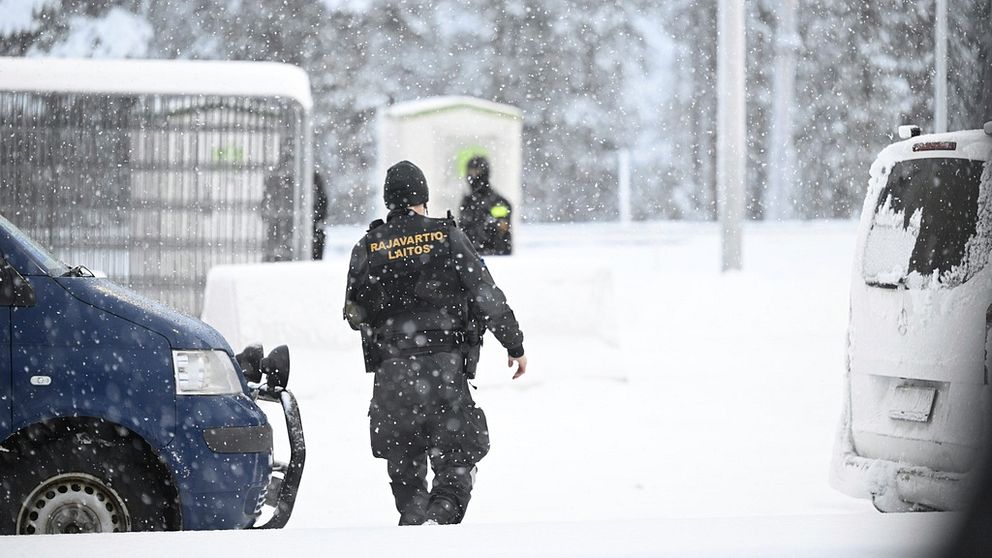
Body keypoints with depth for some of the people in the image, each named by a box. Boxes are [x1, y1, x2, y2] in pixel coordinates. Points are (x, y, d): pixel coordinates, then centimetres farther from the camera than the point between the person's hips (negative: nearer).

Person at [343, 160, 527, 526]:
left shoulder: (367, 248, 4)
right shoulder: (448, 238, -1)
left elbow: (355, 314, 10)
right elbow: (487, 297, -1)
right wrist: (515, 344, 9)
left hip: (391, 371, 2)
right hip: (445, 368, -2)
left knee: (405, 467, 15)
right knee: (457, 462, 0)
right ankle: (439, 517, -23)